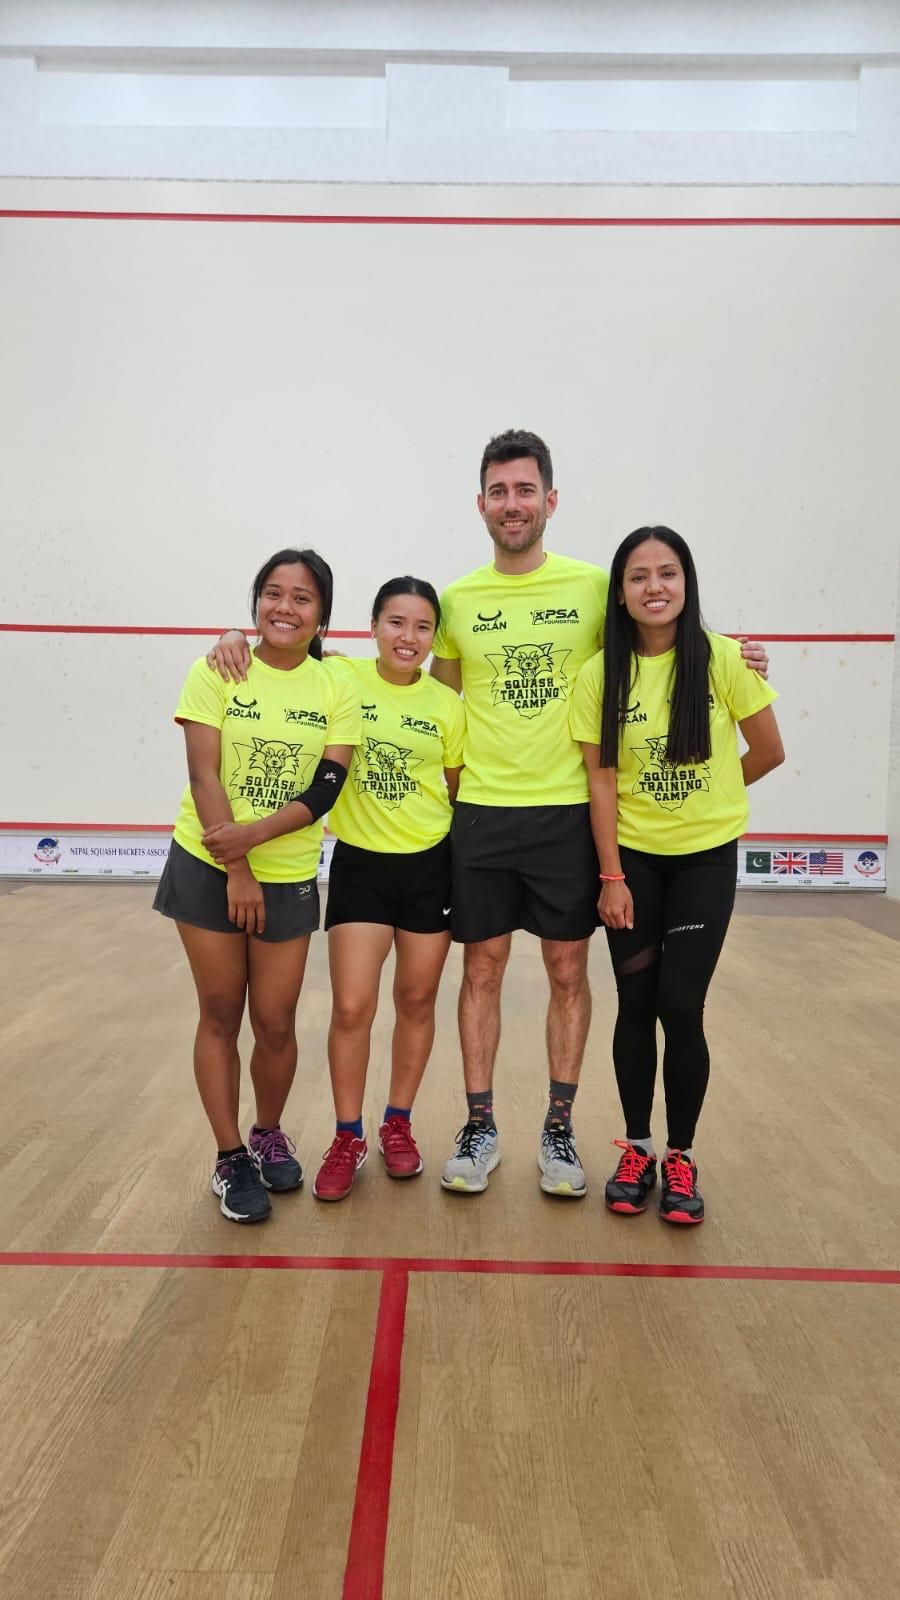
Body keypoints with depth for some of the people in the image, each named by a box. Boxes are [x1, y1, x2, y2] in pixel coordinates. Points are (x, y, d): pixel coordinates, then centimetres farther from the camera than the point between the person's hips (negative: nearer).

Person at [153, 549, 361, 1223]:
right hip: (207, 869, -1)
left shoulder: (337, 691, -1)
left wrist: (252, 835, -22)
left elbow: (323, 792, -8)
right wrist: (236, 872, -15)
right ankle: (230, 1157, 22)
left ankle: (269, 1135, 31)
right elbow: (204, 775, -10)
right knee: (220, 1015, 6)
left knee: (275, 1023, 5)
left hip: (288, 878, 1)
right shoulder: (215, 673, -4)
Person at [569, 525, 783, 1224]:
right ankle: (636, 1148, 24)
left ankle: (681, 1156, 17)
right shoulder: (600, 675, -6)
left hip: (705, 857, -1)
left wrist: (706, 798, 10)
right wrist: (612, 876, -10)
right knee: (637, 1006, 6)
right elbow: (602, 781, -6)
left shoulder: (723, 659, -10)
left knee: (681, 1008, -4)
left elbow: (769, 752, 0)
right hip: (631, 857, 1)